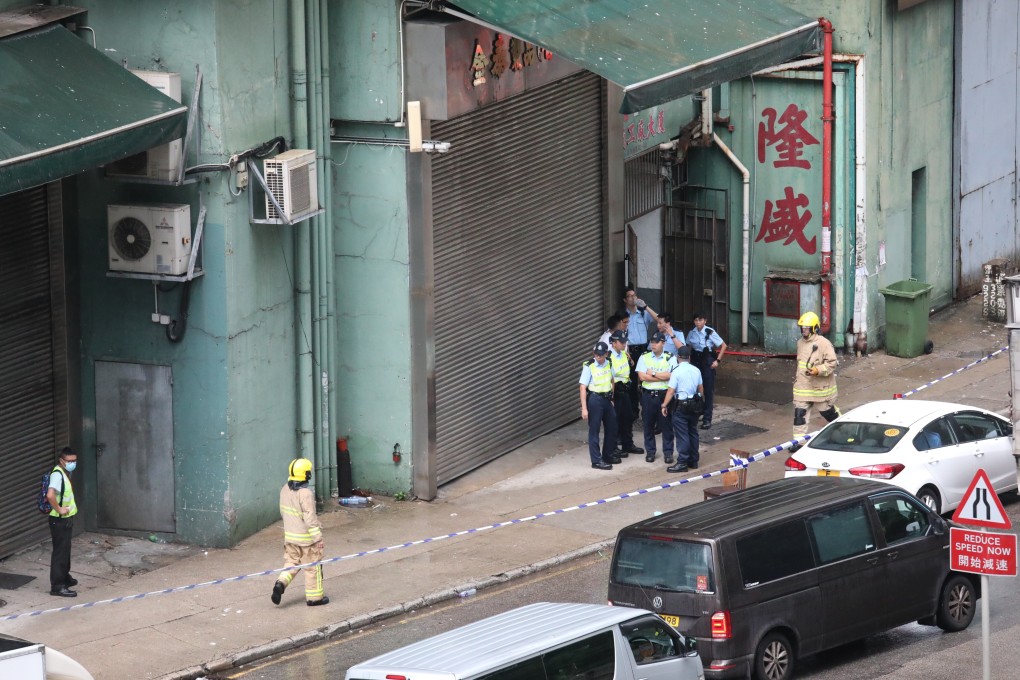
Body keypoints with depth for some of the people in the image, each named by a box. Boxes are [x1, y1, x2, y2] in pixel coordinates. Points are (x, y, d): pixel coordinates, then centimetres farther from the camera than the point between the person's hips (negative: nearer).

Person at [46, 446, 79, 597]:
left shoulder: (66, 473, 9)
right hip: (59, 520, -10)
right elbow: (50, 495, -38)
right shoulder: (57, 474, -22)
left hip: (66, 519, 10)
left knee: (66, 550, 22)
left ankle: (65, 577, 36)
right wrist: (59, 509, -26)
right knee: (60, 552, -7)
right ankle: (57, 586, -5)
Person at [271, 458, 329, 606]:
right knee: (312, 567, 8)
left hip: (290, 535, 6)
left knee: (291, 562, 17)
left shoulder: (285, 490, -1)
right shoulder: (305, 494, -24)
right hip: (306, 538, -6)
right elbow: (310, 518, -22)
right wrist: (318, 538, -15)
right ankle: (314, 597, 16)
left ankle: (281, 583, -7)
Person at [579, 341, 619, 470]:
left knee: (611, 428, 15)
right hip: (594, 399, -6)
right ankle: (596, 460, 4)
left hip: (607, 399, 6)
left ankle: (608, 455, 32)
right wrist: (584, 408, -19)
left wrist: (612, 397, 16)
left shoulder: (609, 364, 3)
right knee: (594, 430, -1)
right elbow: (583, 388, -15)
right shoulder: (589, 367, -14)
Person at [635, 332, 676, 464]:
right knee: (648, 425, 7)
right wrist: (662, 377, -9)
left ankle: (668, 453, 10)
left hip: (664, 395, -1)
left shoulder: (669, 358, 2)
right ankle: (650, 451, 18)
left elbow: (671, 375, -12)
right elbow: (642, 376, -8)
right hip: (648, 395, 1)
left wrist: (653, 374, -10)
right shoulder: (644, 358, 4)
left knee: (666, 425, 2)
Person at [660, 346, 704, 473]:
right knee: (693, 433, 15)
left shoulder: (677, 371, -14)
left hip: (681, 406, -6)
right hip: (694, 405, 6)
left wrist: (664, 405, -9)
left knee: (682, 435, -4)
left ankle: (682, 462, -4)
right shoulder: (696, 371, 4)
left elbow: (671, 391, -16)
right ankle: (694, 461, 22)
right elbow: (701, 389, 13)